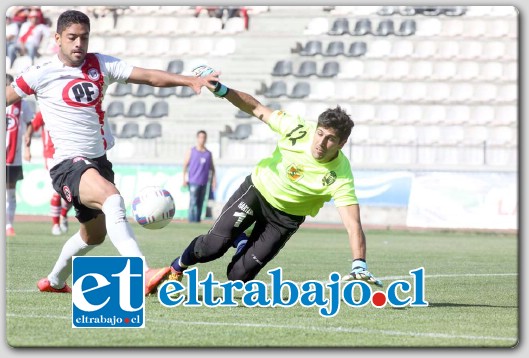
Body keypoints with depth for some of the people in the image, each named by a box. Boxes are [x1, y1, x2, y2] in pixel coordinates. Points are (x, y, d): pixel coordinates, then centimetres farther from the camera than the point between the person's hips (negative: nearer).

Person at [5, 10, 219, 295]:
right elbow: (7, 97, 7)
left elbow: (148, 76, -2)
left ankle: (54, 281, 49)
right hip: (68, 164, -7)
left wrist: (190, 80, -14)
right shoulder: (41, 75, -5)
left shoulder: (100, 65, 5)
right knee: (112, 197, -34)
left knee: (94, 234, 22)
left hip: (99, 161, 7)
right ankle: (143, 276, -49)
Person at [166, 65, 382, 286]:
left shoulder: (340, 177, -30)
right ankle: (178, 267, 22)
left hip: (286, 218, 0)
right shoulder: (298, 129, -25)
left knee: (239, 275, -6)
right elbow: (257, 109, -11)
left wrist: (359, 266, -51)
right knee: (212, 247, -13)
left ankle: (241, 241, 29)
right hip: (257, 190, 0)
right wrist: (220, 89, -20)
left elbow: (353, 225, -37)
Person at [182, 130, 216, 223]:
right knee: (193, 202, -11)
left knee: (200, 204, 4)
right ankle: (192, 221, -12)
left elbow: (212, 168, 15)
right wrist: (184, 179, -7)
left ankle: (198, 221, 8)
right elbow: (185, 165, 2)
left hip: (203, 182, 3)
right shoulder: (191, 151, 4)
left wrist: (214, 179, 4)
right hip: (193, 181, -3)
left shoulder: (208, 153, 12)